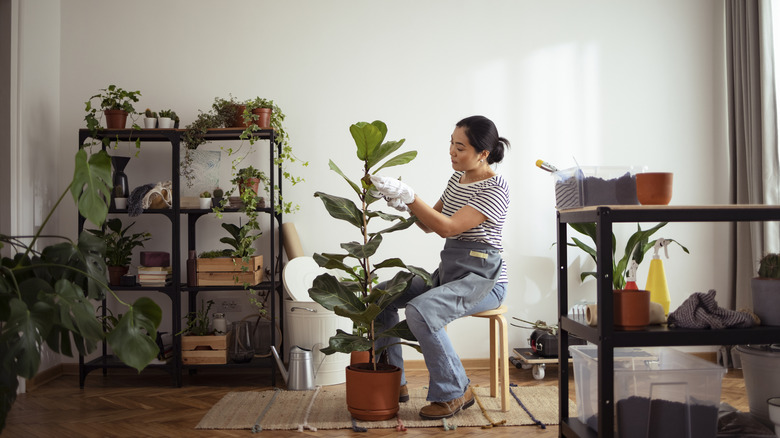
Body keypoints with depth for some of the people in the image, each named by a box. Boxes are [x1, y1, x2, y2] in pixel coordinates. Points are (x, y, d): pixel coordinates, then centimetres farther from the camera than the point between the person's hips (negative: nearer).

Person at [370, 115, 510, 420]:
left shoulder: (495, 189, -15)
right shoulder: (457, 178, 11)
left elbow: (448, 227, -24)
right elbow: (429, 224, 15)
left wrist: (407, 195, -26)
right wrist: (404, 204, -4)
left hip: (482, 277, -9)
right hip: (447, 271, 9)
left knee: (420, 311, -32)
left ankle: (455, 392, -12)